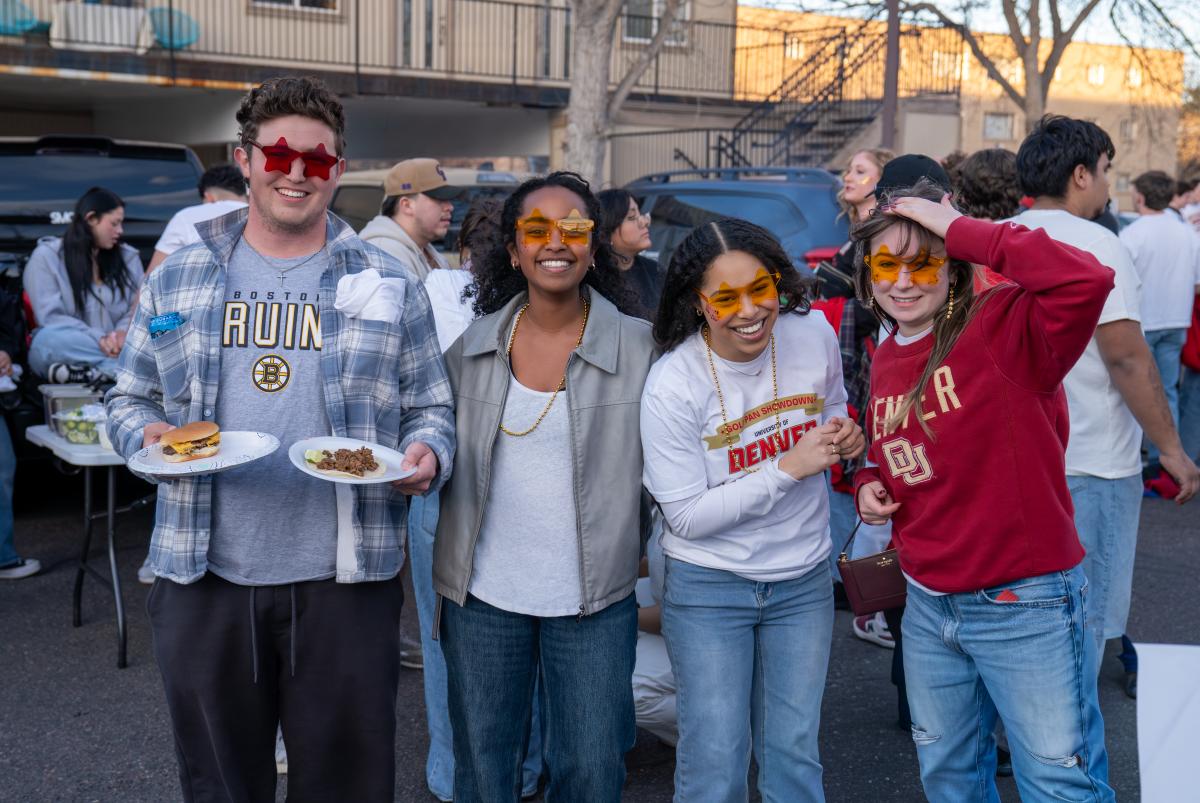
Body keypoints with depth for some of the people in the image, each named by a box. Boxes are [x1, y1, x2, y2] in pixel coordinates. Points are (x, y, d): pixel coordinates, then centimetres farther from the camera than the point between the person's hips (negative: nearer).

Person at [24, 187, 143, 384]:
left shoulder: (128, 257, 12)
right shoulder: (46, 256, 0)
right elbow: (51, 317, -10)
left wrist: (122, 333, -19)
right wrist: (99, 338, -25)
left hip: (115, 345, 3)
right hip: (65, 349, -2)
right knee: (50, 338, -37)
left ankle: (93, 373, -40)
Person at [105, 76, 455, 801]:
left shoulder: (390, 285, 5)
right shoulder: (178, 279, 8)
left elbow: (432, 408, 7)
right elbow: (131, 398, 14)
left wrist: (427, 455, -15)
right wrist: (146, 433, -8)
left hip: (345, 579, -1)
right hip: (203, 577, 2)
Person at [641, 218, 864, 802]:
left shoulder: (814, 337, -8)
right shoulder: (672, 387, -20)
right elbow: (688, 516, -17)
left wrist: (844, 437, -10)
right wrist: (788, 468, -23)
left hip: (803, 578, 4)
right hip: (709, 586, -3)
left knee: (794, 755, 13)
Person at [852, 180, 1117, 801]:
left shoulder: (1005, 326, -17)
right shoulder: (885, 362, 5)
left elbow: (1087, 282, -38)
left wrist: (962, 230, -30)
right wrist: (869, 485, 0)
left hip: (1026, 605, -7)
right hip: (928, 605, 7)